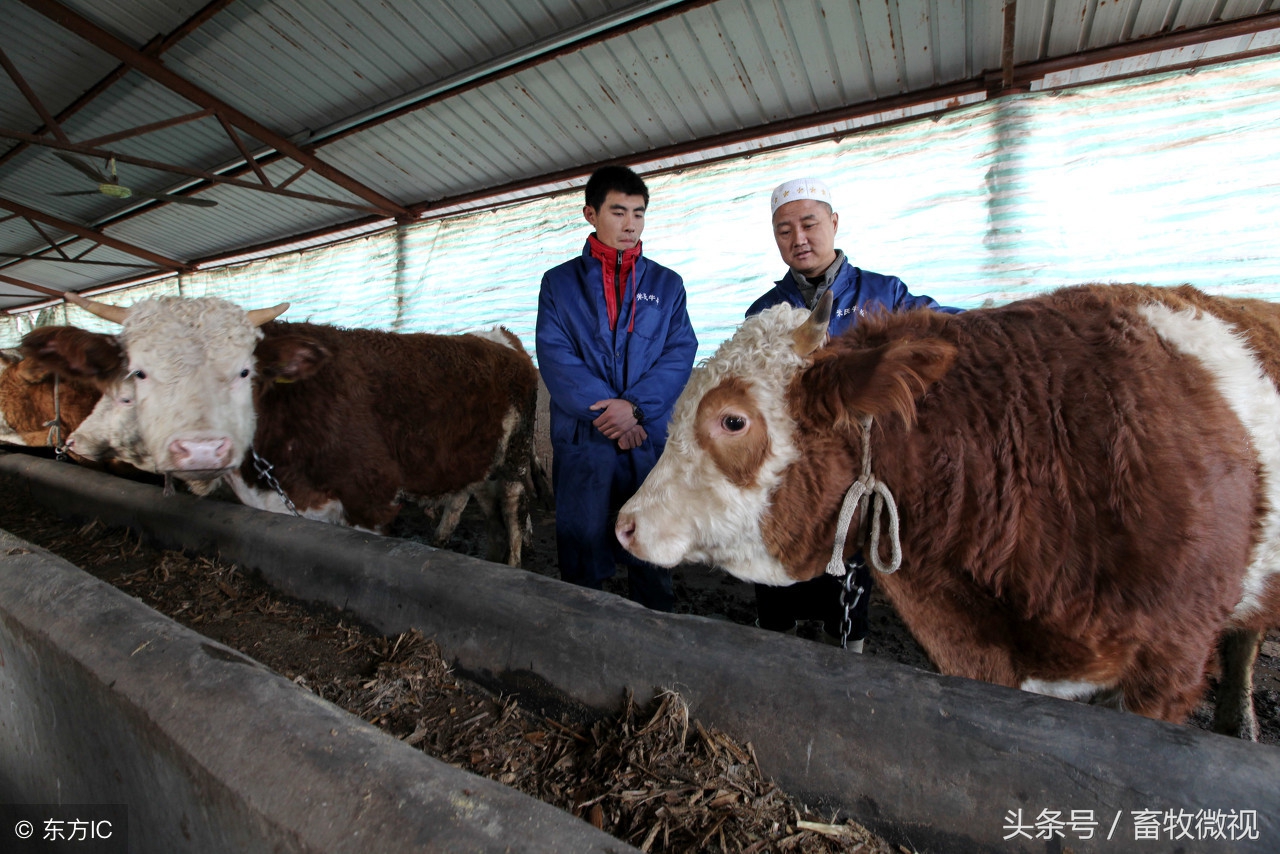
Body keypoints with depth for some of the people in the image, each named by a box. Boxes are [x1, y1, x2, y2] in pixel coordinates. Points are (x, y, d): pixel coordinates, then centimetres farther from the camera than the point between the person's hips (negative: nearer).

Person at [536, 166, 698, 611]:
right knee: (581, 551, 9)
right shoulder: (559, 282, 9)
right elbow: (554, 356, -3)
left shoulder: (666, 283, 12)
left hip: (650, 438, 1)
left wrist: (636, 405, -15)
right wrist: (606, 409, -14)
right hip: (581, 441, 0)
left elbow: (680, 353, 1)